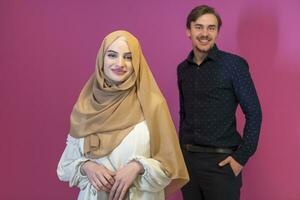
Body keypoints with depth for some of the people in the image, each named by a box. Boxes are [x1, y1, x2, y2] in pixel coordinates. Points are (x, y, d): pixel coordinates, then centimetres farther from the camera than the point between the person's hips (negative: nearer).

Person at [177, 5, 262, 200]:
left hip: (221, 161, -4)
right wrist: (181, 149, 10)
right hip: (186, 158, 5)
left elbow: (253, 113, -7)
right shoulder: (182, 68, 7)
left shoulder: (234, 64, -8)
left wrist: (242, 156, -12)